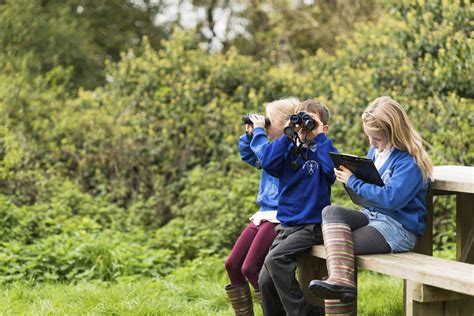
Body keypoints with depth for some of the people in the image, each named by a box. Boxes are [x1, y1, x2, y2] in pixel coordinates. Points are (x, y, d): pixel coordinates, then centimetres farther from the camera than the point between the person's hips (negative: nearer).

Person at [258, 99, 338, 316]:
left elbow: (332, 170, -21)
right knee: (266, 280, -5)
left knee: (275, 259, -27)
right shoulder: (290, 149, 11)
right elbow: (267, 164, -7)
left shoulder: (325, 149, 1)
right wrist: (287, 135, -6)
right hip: (286, 224, 5)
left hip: (312, 225, -5)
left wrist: (319, 137, -13)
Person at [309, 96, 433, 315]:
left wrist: (353, 182, -17)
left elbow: (390, 198, -26)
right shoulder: (375, 152, 13)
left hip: (399, 228, -8)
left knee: (338, 245, -24)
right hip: (371, 215, 8)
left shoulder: (409, 162, -15)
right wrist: (348, 173, 1)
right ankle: (340, 280, -42)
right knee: (330, 212, -24)